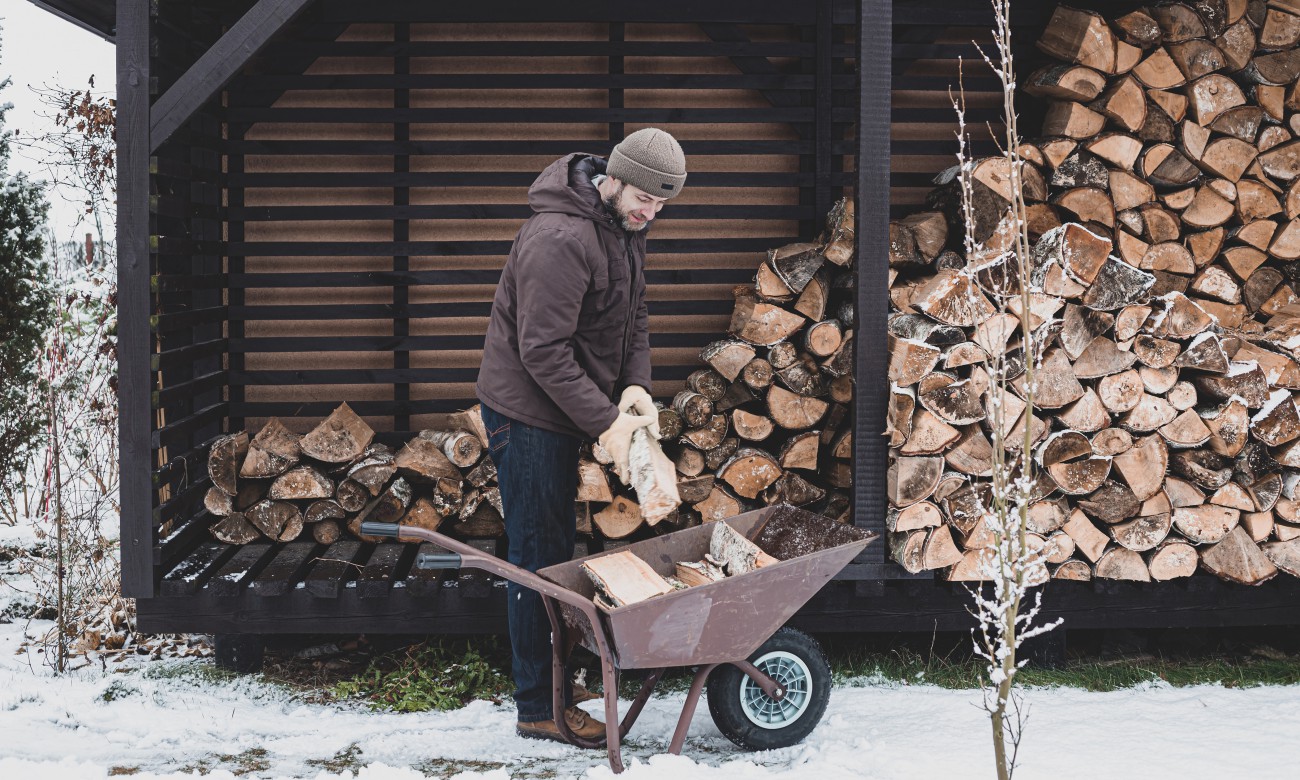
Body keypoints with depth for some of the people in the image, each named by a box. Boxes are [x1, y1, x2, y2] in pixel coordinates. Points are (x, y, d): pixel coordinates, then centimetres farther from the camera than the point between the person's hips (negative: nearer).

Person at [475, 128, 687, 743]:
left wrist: (636, 386, -5)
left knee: (556, 548, 17)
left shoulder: (624, 228, 6)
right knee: (538, 558, -4)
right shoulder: (559, 238, -26)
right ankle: (538, 708, 4)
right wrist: (605, 423, -25)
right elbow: (543, 351, -27)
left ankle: (554, 677, 29)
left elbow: (633, 316, 13)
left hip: (560, 412, 10)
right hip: (526, 412, -9)